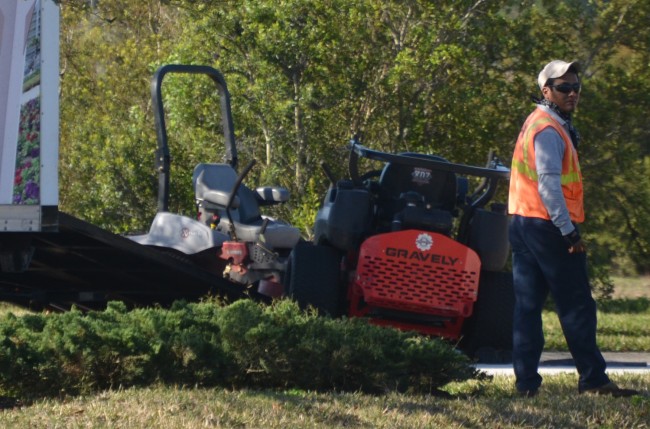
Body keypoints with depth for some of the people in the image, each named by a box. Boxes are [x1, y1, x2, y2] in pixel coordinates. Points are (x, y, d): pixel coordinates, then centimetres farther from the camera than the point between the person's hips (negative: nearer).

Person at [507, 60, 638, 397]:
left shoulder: (538, 124, 18)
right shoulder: (548, 129, -13)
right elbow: (549, 183, -20)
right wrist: (568, 231, -21)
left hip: (523, 224, 10)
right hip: (548, 227, -10)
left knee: (527, 305, 5)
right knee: (577, 306, -4)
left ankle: (526, 381, 4)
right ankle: (593, 379, -2)